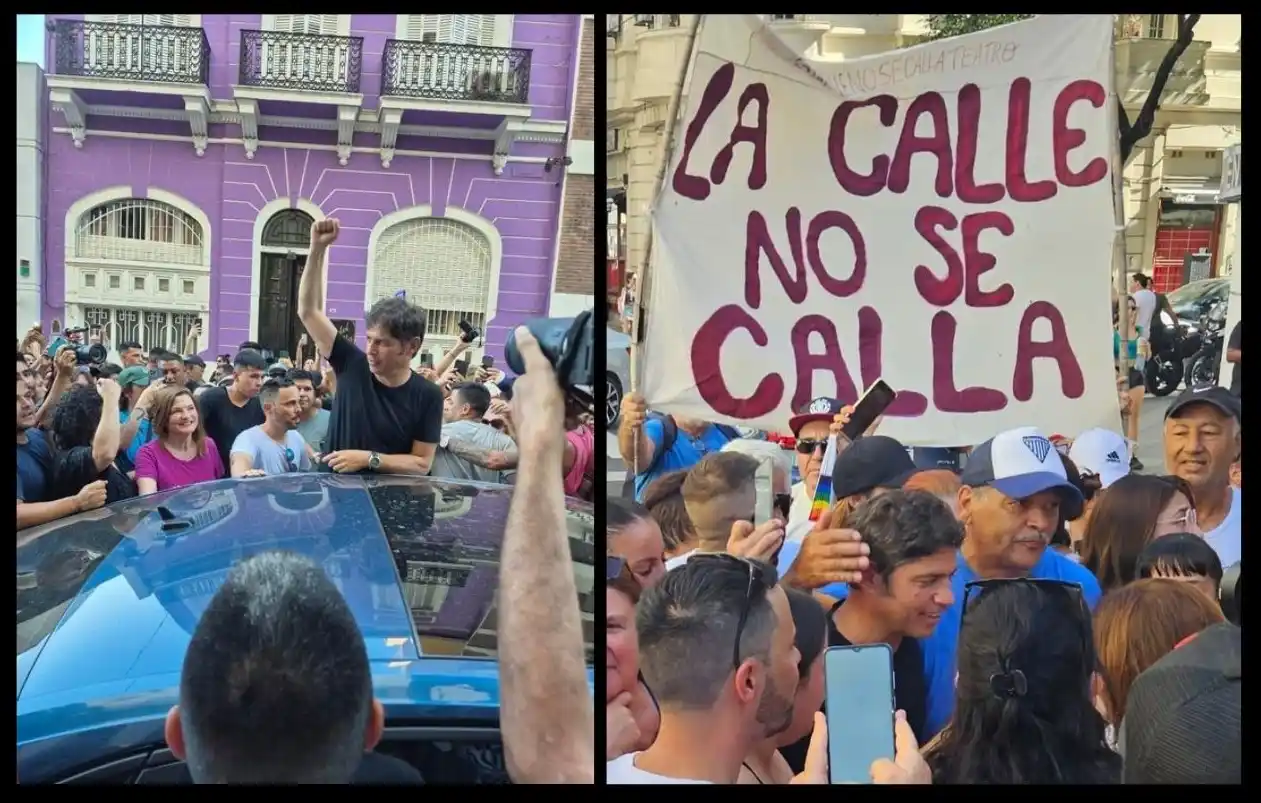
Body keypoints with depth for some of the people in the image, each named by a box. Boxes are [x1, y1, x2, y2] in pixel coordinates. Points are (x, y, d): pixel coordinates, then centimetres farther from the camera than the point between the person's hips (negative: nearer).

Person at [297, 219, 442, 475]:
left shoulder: (427, 396, -6)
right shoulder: (353, 366, 1)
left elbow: (422, 463, -6)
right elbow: (308, 311, 3)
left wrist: (369, 459, -16)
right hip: (336, 486, 4)